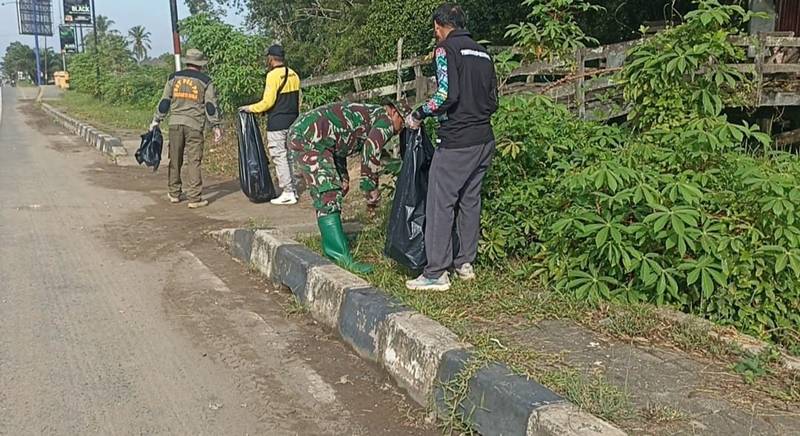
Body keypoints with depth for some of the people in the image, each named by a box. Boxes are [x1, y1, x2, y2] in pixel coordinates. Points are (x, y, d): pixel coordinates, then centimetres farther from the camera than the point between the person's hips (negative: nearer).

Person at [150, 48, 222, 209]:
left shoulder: (174, 78, 8)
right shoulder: (205, 81, 2)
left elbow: (164, 102, 7)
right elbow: (211, 106, -3)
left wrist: (156, 120, 14)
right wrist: (216, 126, 0)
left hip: (175, 123, 3)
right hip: (194, 125, -3)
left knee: (175, 160, 13)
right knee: (194, 162, -2)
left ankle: (174, 194, 22)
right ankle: (195, 198, -3)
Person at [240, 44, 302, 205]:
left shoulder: (273, 75, -13)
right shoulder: (294, 75, 11)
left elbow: (268, 102, -16)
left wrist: (250, 108, -4)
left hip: (277, 124, -8)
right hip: (292, 122, 8)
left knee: (280, 157, -3)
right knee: (290, 156, 13)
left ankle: (288, 193, -3)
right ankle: (292, 190, 17)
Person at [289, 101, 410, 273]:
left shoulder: (369, 114, 27)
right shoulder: (385, 120, -1)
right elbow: (371, 150, -16)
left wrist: (343, 177, 35)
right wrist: (371, 188, -8)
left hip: (300, 132, 10)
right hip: (308, 138, -10)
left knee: (326, 194, 17)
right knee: (329, 196, -14)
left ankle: (332, 248, 26)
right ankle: (341, 258, -17)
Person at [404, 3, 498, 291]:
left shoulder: (446, 49, -7)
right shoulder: (483, 53, 16)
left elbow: (447, 94, -19)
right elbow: (493, 101, 17)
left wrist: (418, 115, -7)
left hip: (455, 141, -8)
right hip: (484, 140, 8)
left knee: (440, 203, -4)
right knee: (470, 200, 15)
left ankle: (436, 273, -3)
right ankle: (465, 263, 22)